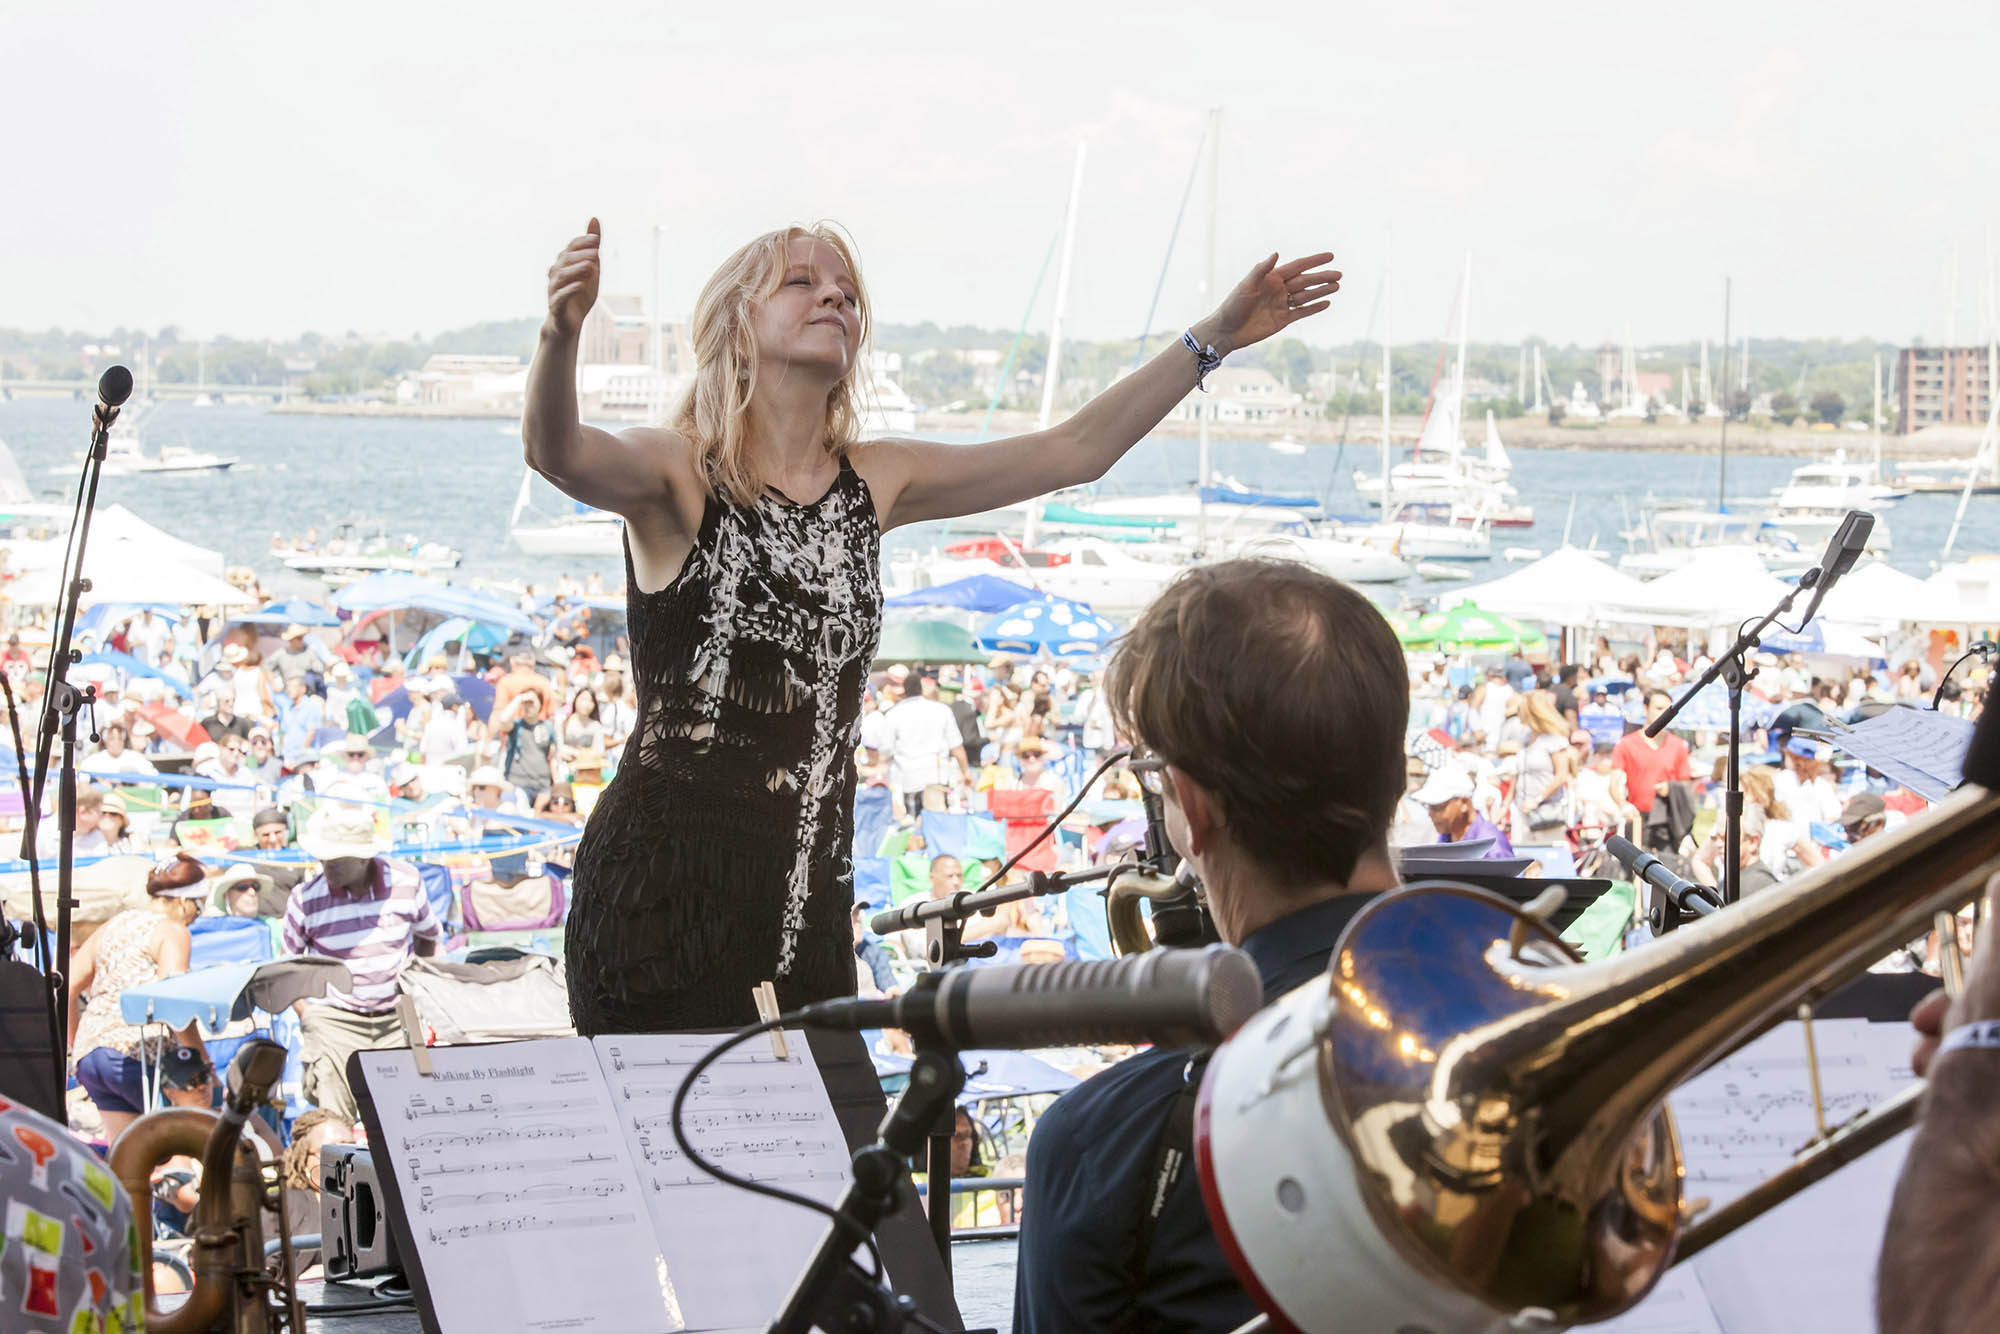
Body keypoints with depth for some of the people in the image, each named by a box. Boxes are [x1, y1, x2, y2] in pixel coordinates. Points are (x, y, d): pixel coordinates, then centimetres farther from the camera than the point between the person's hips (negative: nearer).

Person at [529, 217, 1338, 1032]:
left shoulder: (875, 483, 13)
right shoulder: (678, 474, -4)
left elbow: (1074, 451, 15)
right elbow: (555, 453, -26)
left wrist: (1217, 336, 10)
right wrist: (561, 331, -47)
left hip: (810, 897, 6)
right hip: (667, 886, -5)